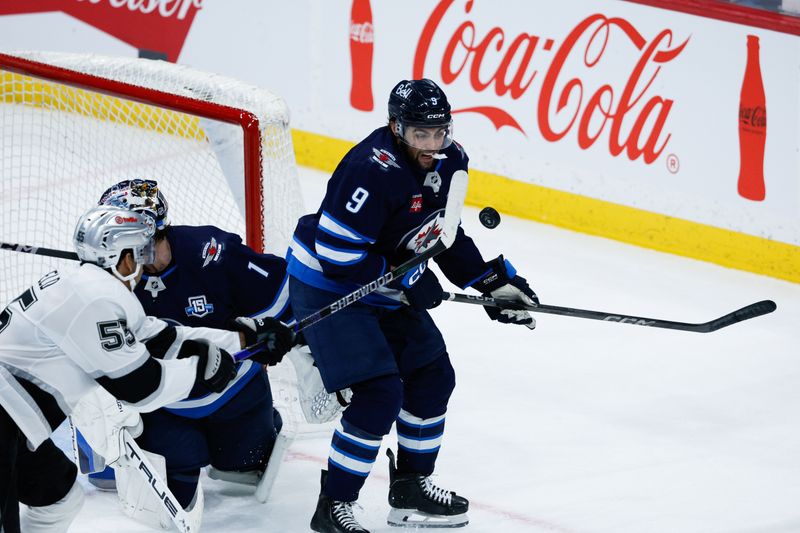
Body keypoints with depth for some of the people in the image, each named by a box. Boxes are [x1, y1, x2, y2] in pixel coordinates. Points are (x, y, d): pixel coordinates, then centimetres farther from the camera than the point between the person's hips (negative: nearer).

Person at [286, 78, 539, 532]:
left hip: (386, 287, 9)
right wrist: (405, 280, -23)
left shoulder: (450, 162, -3)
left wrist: (495, 280, 3)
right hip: (326, 287, -9)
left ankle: (411, 487, 30)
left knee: (433, 376, 13)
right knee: (381, 393, -18)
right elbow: (335, 254, -29)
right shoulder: (373, 170, -31)